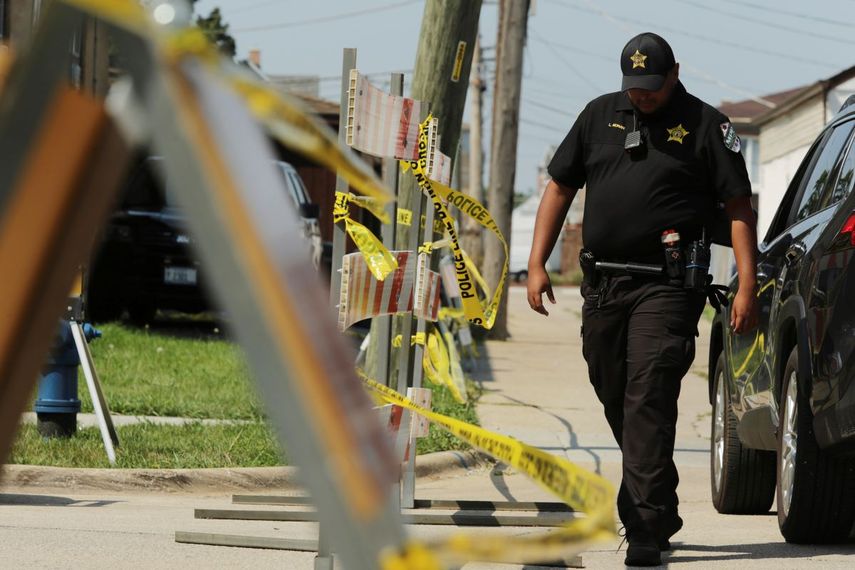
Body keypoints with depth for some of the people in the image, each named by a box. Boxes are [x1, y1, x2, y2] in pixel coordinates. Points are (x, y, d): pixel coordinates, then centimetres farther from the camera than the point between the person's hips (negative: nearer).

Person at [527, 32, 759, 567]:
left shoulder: (706, 125, -1)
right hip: (603, 284, 6)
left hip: (667, 286, -6)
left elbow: (740, 207, -3)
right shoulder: (600, 116, 11)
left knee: (648, 402, -14)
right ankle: (661, 511, 29)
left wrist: (747, 287, -11)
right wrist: (537, 264, 8)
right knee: (616, 400, 13)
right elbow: (560, 188, 16)